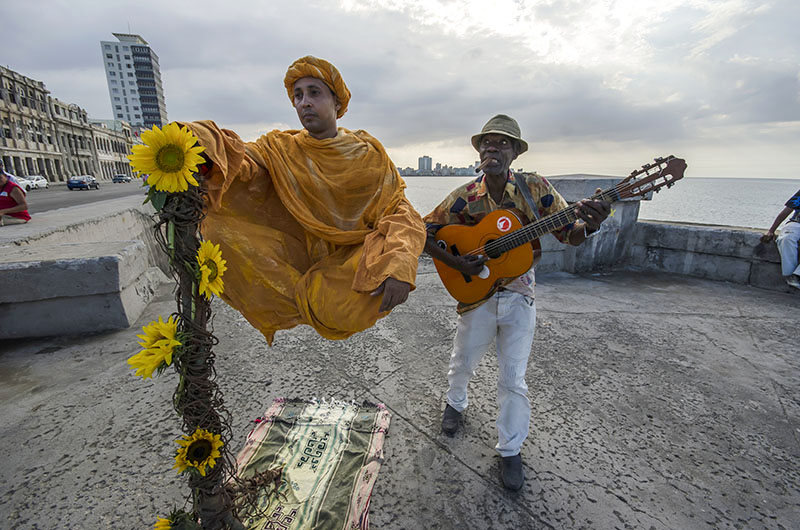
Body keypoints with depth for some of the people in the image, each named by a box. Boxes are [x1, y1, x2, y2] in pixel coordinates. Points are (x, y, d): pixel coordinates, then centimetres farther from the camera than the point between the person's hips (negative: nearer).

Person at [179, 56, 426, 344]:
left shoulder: (367, 154, -2)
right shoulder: (281, 149, 4)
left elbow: (400, 212, -11)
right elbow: (242, 162, -16)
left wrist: (399, 266, -29)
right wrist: (201, 144, -39)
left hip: (346, 265, -1)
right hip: (295, 260, 2)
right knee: (219, 226, -16)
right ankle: (309, 303, -7)